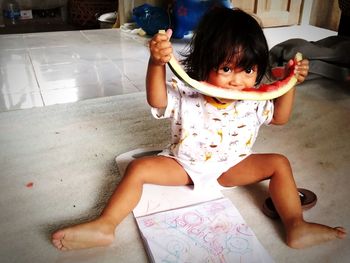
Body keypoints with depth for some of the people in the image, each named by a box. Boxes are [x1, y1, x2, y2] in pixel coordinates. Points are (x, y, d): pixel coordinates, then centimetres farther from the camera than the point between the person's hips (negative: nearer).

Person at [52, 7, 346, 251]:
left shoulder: (254, 100, -12)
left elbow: (280, 117, 2)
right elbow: (157, 100, -33)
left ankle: (297, 227, -11)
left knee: (279, 163, -11)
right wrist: (157, 63, -49)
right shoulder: (186, 93, -21)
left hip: (232, 166, 2)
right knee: (138, 168, -19)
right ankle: (104, 226, -17)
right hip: (184, 164, -2)